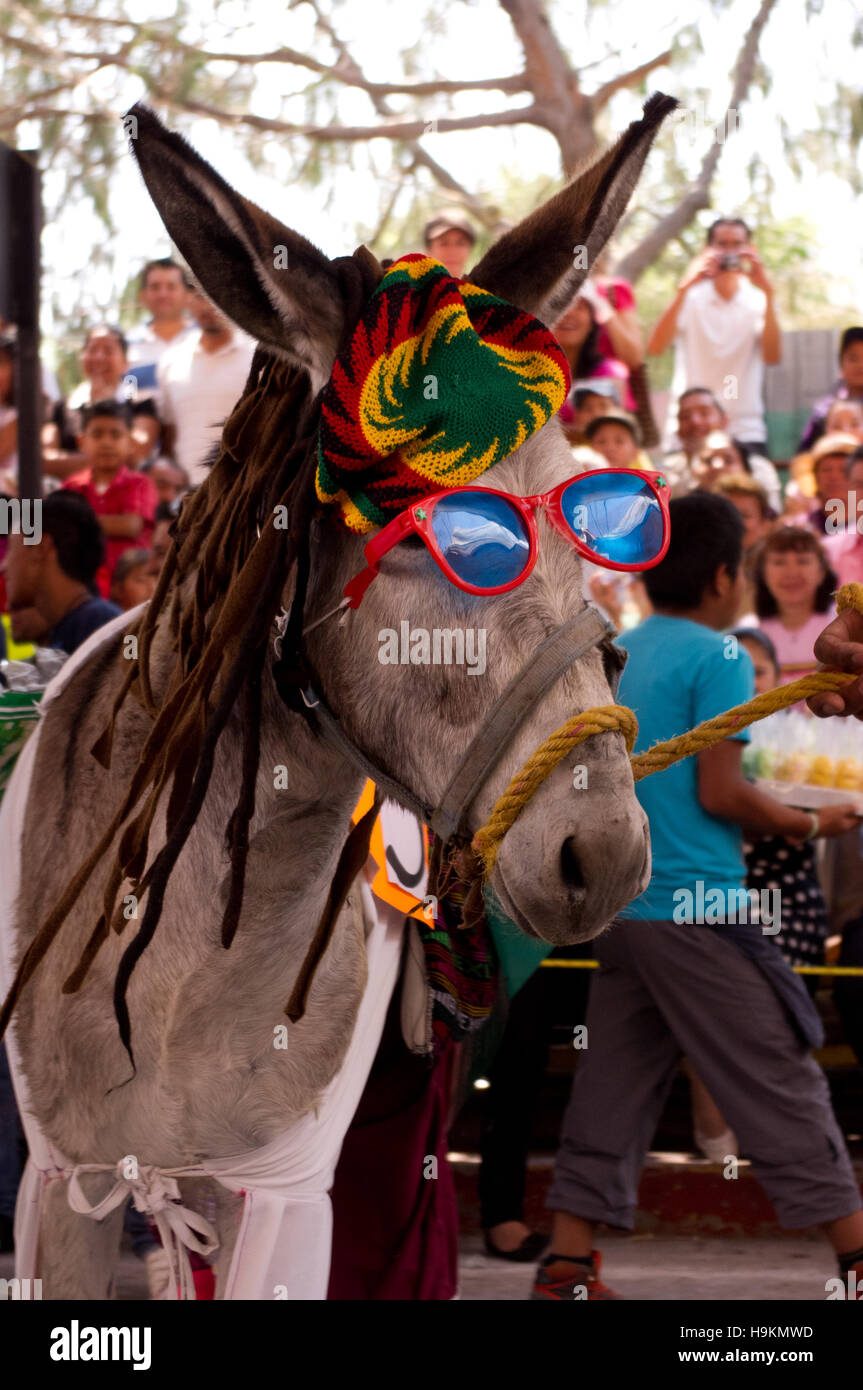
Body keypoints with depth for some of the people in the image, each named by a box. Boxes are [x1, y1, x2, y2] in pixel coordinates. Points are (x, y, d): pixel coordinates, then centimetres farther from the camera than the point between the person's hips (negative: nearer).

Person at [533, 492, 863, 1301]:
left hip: (620, 902, 7)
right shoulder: (717, 659, -9)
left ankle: (567, 1266, 6)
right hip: (696, 906, -7)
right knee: (780, 1083, -2)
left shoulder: (617, 654, 13)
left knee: (614, 1089, 9)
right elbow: (719, 792, -14)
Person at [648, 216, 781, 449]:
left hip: (745, 430, 1)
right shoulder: (691, 298, 5)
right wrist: (683, 290, -18)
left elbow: (773, 356, -10)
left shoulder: (757, 301, 6)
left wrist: (768, 294, -15)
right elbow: (656, 347, -11)